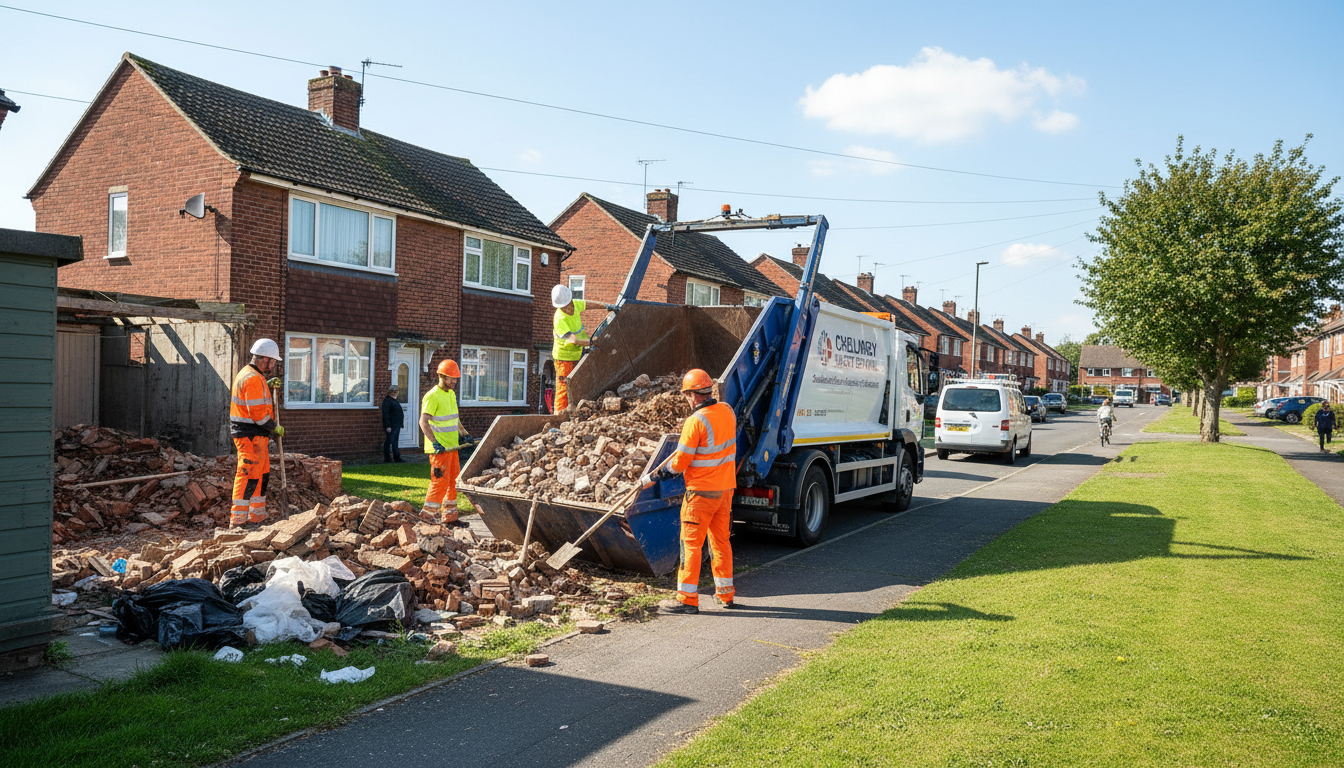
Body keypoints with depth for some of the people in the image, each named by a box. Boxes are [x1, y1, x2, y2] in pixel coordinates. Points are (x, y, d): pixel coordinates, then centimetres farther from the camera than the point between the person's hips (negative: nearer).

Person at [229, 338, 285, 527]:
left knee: (262, 475, 16)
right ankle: (237, 521, -5)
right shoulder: (253, 379, -18)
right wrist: (276, 428, -10)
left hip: (257, 436, 11)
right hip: (250, 435, -11)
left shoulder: (247, 373, 16)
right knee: (249, 476, -9)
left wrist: (268, 386, 16)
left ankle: (257, 517, 24)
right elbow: (258, 412, -22)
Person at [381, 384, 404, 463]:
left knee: (395, 442, 12)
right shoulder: (387, 400, -14)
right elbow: (385, 414, -19)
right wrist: (387, 426, -23)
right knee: (388, 441, -4)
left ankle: (397, 458, 16)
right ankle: (387, 459, 0)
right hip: (391, 425, -10)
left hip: (397, 425, 10)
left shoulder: (394, 400, 16)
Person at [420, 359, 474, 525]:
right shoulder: (432, 396, -14)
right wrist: (435, 443, -28)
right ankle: (426, 516, 1)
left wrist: (465, 434, 18)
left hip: (452, 446, 9)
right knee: (440, 482, -8)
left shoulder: (451, 394, 14)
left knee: (453, 482, 12)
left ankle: (450, 517, 21)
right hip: (439, 448, -9)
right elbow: (423, 421, -21)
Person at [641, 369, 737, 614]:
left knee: (691, 543, 0)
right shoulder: (727, 411, 4)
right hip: (725, 487, 7)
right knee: (720, 540, 16)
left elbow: (679, 462, -17)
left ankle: (687, 598, 2)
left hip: (701, 490, -7)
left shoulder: (696, 421, -19)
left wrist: (652, 478, -7)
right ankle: (726, 594, 24)